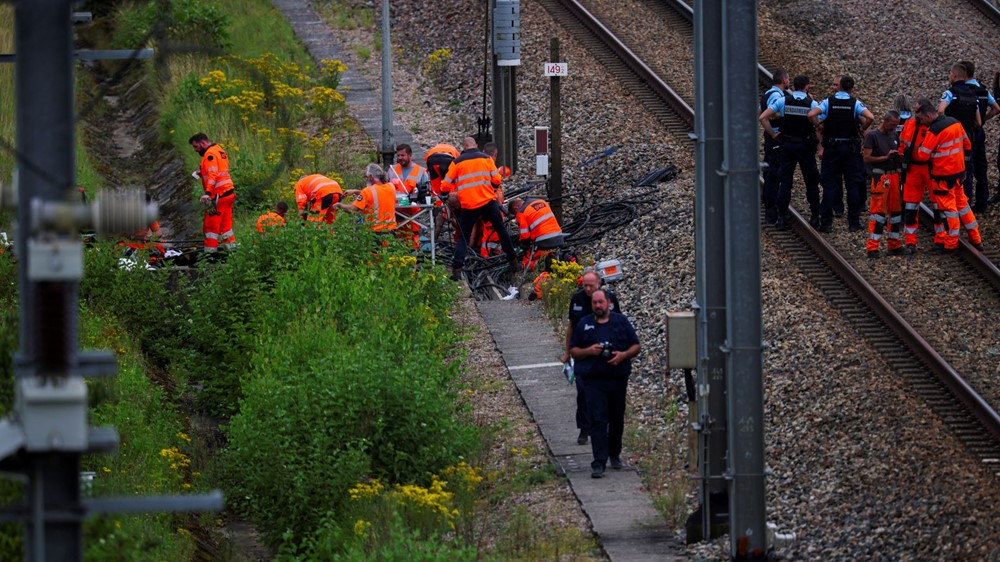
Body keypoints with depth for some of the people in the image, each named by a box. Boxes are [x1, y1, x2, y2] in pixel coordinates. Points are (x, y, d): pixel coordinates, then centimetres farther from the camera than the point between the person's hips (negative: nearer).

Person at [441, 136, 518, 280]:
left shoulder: (457, 162, 3)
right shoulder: (486, 158, 4)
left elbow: (445, 186, 1)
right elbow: (496, 180, 0)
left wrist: (450, 194, 22)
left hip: (468, 205, 0)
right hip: (489, 202, 0)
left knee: (463, 237, 7)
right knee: (501, 231, 17)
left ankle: (457, 270, -7)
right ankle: (513, 261, 22)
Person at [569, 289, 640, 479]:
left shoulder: (621, 321, 7)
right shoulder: (584, 324, 7)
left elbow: (636, 346, 8)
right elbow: (573, 351, 10)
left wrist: (623, 355, -12)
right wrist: (589, 351, -11)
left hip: (618, 378, 2)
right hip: (593, 380, -2)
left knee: (617, 419, 13)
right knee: (597, 421, -11)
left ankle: (614, 454, 34)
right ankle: (599, 463, -15)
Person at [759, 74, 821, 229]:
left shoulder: (783, 101, -2)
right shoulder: (812, 103, -5)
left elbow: (762, 118, -8)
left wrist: (773, 134, -2)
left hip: (786, 145, 1)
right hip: (806, 145, -1)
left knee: (784, 181, 5)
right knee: (811, 182, 9)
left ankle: (782, 218, 2)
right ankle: (815, 217, 10)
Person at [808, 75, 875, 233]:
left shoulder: (828, 102, -3)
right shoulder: (855, 103, -4)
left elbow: (811, 115, -17)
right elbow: (870, 118, -18)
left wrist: (819, 126, 0)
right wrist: (862, 130, 0)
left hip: (831, 148, 0)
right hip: (851, 148, 0)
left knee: (829, 185, 4)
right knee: (853, 184, 7)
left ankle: (826, 223, 1)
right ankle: (854, 222, 6)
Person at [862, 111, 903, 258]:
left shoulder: (894, 135, 16)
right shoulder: (873, 135, -4)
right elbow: (867, 158, -10)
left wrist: (900, 158, 4)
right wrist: (886, 157, -16)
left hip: (894, 176, 7)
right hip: (879, 177, -7)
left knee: (895, 211, 9)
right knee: (878, 211, -9)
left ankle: (894, 245, 17)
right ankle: (872, 247, -7)